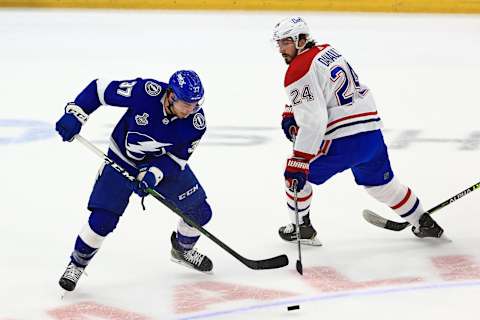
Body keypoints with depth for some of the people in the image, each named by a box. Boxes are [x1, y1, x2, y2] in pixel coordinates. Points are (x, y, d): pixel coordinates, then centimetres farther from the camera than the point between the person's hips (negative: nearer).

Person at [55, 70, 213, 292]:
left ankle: (182, 250, 36)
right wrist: (75, 114, -28)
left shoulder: (196, 122, -24)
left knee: (199, 212, 5)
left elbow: (177, 157, -14)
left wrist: (154, 174, -29)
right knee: (102, 221, -13)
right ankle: (77, 264, 13)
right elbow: (100, 89, -22)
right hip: (123, 160, -3)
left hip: (164, 163, 3)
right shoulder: (145, 91, -33)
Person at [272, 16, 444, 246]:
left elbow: (313, 122, -23)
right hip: (372, 132, 8)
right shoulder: (327, 50, 13)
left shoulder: (298, 72, -14)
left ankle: (302, 229, 20)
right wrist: (290, 113, 21)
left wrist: (298, 162, -23)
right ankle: (424, 224, 36)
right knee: (381, 183, 27)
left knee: (295, 173, 11)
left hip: (343, 141, -8)